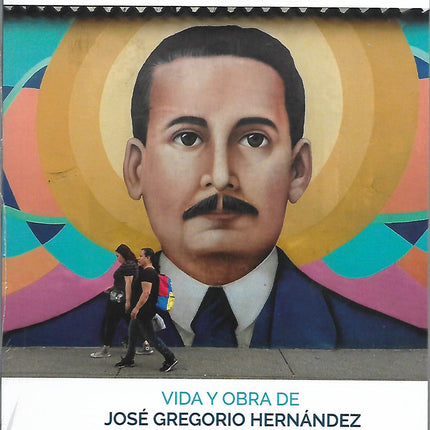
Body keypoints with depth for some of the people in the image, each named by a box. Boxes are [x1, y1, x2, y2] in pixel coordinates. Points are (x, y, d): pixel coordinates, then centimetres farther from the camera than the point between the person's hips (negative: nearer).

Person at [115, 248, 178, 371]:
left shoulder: (148, 272, -19)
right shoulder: (147, 271, 15)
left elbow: (146, 292, -27)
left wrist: (137, 308, -27)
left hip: (144, 311, -11)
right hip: (140, 311, 11)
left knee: (150, 336, -6)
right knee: (132, 333, 17)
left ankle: (170, 359, -1)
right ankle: (129, 360, 28)